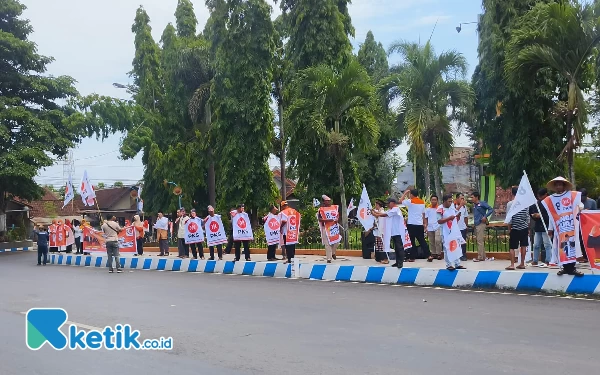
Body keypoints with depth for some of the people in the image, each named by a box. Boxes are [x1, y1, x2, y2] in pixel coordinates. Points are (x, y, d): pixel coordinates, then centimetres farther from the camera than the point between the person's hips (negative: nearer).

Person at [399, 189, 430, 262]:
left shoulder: (410, 201, -11)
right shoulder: (422, 202, 6)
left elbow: (401, 200, 1)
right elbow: (424, 214, 10)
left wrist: (405, 193, 10)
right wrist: (425, 224, 15)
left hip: (411, 224, -5)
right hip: (420, 224, 5)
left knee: (412, 241, 2)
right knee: (422, 240, 9)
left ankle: (412, 257, 4)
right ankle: (428, 255, 2)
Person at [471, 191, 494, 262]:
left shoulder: (482, 203, -7)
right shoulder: (474, 205, 14)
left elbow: (491, 209, -11)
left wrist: (485, 216, -18)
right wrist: (474, 223, 9)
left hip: (481, 224, -8)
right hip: (476, 224, 8)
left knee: (480, 241, -7)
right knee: (479, 241, 11)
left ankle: (480, 257, -3)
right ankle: (483, 256, 18)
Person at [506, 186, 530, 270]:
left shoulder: (510, 203, -8)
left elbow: (509, 218, -9)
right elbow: (527, 216, 6)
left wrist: (509, 229, 0)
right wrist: (528, 228, 14)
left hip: (515, 228, -3)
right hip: (524, 227, 4)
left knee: (512, 247, 1)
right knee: (523, 246, 9)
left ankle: (512, 265, -4)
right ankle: (522, 264, 12)